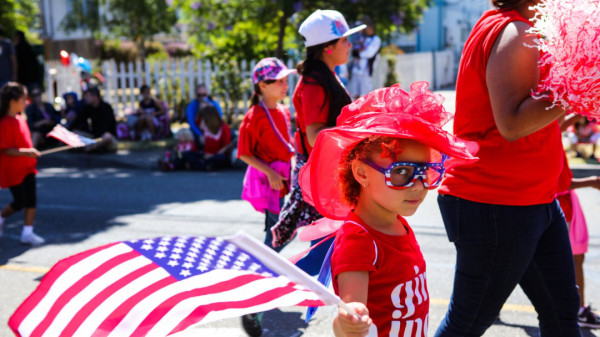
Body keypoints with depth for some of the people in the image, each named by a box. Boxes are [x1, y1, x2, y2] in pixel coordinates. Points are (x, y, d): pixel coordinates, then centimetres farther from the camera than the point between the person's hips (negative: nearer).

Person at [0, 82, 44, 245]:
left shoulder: (20, 119, 7)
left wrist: (31, 153, 18)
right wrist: (25, 152, -32)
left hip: (27, 167, 8)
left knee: (31, 199, 4)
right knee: (19, 202, 0)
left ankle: (27, 233, 10)